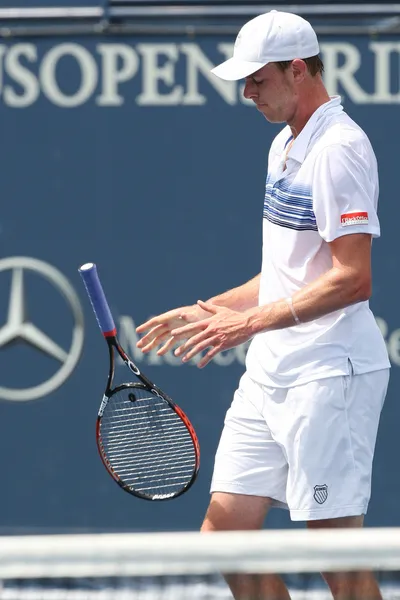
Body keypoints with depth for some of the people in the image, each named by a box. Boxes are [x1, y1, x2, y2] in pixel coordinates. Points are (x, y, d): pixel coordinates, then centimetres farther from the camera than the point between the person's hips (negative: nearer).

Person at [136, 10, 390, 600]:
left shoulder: (338, 148, -14)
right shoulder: (285, 145, 16)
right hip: (271, 373, 10)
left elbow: (353, 279, -20)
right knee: (226, 530, 6)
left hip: (329, 373, -10)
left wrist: (250, 322, -19)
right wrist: (211, 309, 18)